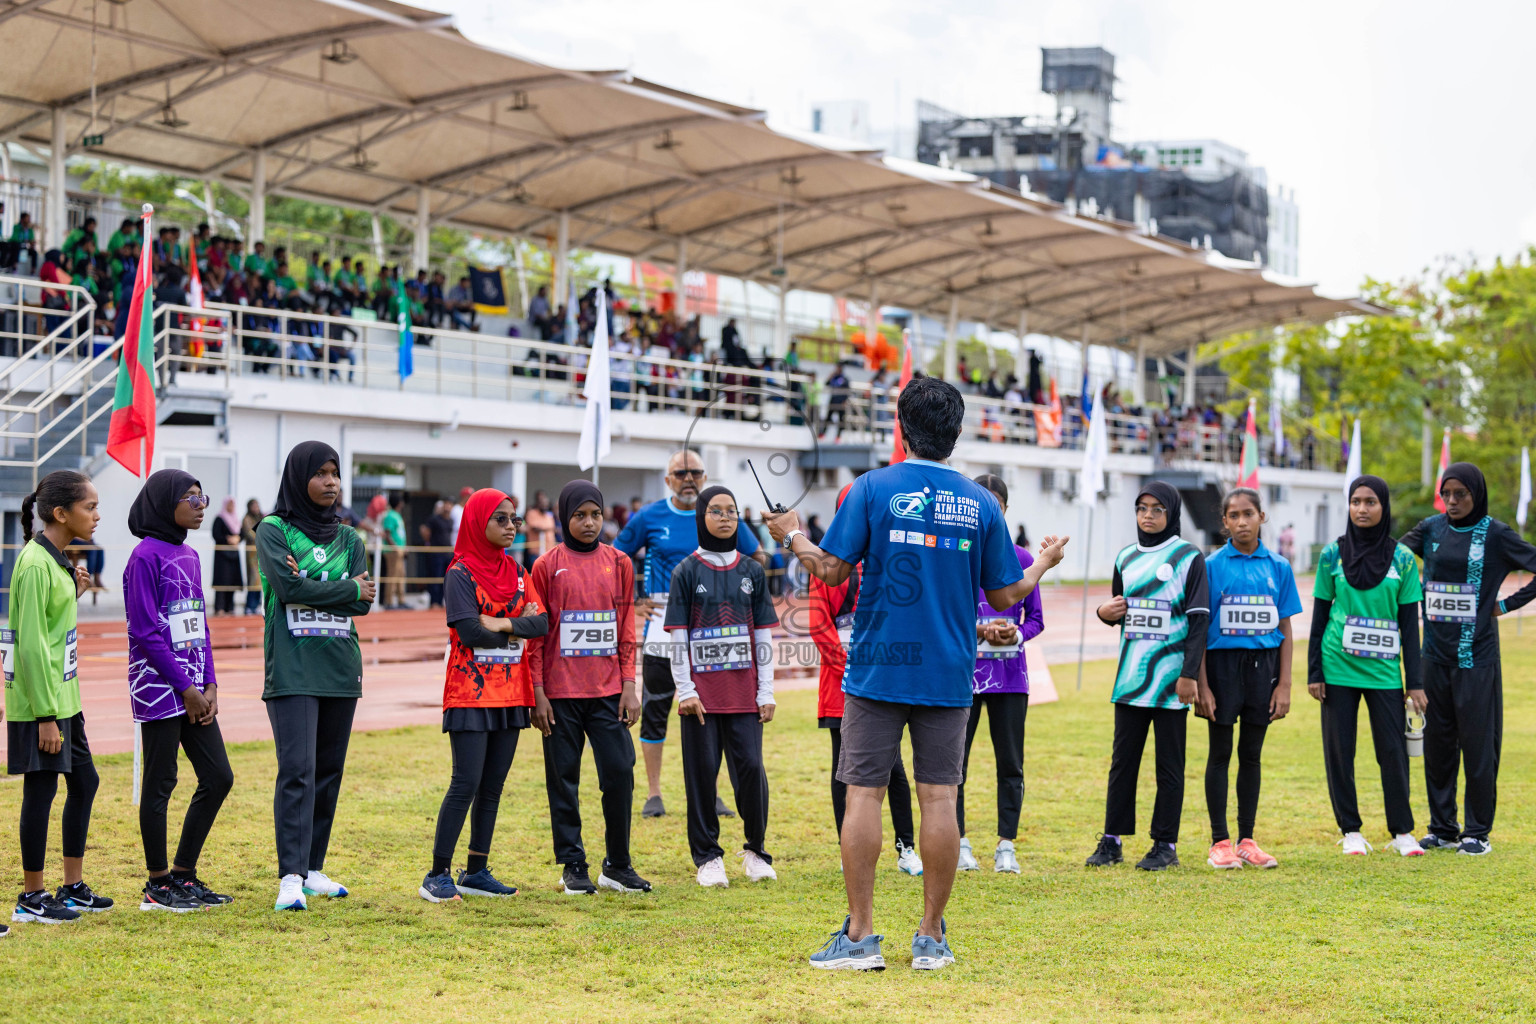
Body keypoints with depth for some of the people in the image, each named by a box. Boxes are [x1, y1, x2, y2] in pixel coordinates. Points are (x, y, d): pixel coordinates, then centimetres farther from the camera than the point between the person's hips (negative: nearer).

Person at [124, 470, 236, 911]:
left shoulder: (189, 555, 14)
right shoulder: (146, 556, -10)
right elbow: (145, 632, -14)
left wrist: (210, 684, 6)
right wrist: (186, 686, -13)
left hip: (194, 689, 8)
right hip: (160, 688, -8)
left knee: (218, 777, 7)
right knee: (160, 784, -1)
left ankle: (183, 874, 18)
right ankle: (158, 885, 9)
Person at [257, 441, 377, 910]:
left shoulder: (349, 539, 14)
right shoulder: (274, 531, 0)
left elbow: (363, 603, 1)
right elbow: (287, 587, -15)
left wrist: (312, 588, -12)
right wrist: (347, 590, -6)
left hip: (341, 672, 5)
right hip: (292, 672, -5)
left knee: (329, 772, 9)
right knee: (297, 771, -13)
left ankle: (313, 869, 18)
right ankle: (291, 877, -16)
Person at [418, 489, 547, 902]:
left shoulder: (516, 572, 12)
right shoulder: (461, 573, -6)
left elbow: (541, 624, 1)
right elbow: (470, 631, -18)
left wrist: (502, 625, -15)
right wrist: (519, 624, -8)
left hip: (510, 694, 6)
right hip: (471, 694, -6)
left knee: (492, 787, 8)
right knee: (466, 784, -10)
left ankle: (476, 872, 15)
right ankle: (438, 875, -4)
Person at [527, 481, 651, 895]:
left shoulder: (618, 564, 8)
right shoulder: (548, 566, 1)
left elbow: (627, 628, 9)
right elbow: (536, 633, 1)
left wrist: (629, 685, 2)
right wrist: (538, 693, -4)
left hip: (608, 690, 2)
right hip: (561, 692, -2)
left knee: (620, 772, -3)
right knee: (564, 779, 3)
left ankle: (617, 865, 9)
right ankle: (572, 865, 12)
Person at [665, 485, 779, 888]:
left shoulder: (751, 572, 9)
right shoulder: (687, 572, 2)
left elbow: (763, 635, 9)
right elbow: (678, 636, 0)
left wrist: (766, 693, 3)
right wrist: (685, 691, -8)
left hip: (744, 691, 2)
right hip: (701, 692, -1)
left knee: (751, 767, -4)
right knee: (702, 771, 1)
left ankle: (755, 850, 12)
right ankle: (708, 857, 10)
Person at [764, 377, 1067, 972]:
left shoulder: (873, 488, -4)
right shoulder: (980, 503, 3)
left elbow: (831, 570, -6)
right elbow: (1004, 594, 7)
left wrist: (793, 538, 14)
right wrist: (1044, 564, 27)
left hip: (877, 670, -2)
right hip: (948, 676, 2)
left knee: (864, 793, 2)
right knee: (938, 798, 5)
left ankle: (860, 936, 1)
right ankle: (931, 938, 9)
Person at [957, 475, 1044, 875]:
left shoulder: (1021, 559, 7)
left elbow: (1036, 618, 9)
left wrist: (1017, 634, -12)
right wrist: (978, 630, -16)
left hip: (1009, 676, 2)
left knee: (1010, 762, 3)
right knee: (954, 759, -1)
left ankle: (1006, 846, 10)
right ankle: (959, 843, 9)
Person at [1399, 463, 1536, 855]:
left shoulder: (1495, 535, -4)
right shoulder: (1431, 529, 7)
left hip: (1476, 657, -4)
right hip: (1435, 654, 4)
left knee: (1477, 743, -1)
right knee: (1437, 742, 8)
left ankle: (1478, 832, 7)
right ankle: (1443, 828, 17)